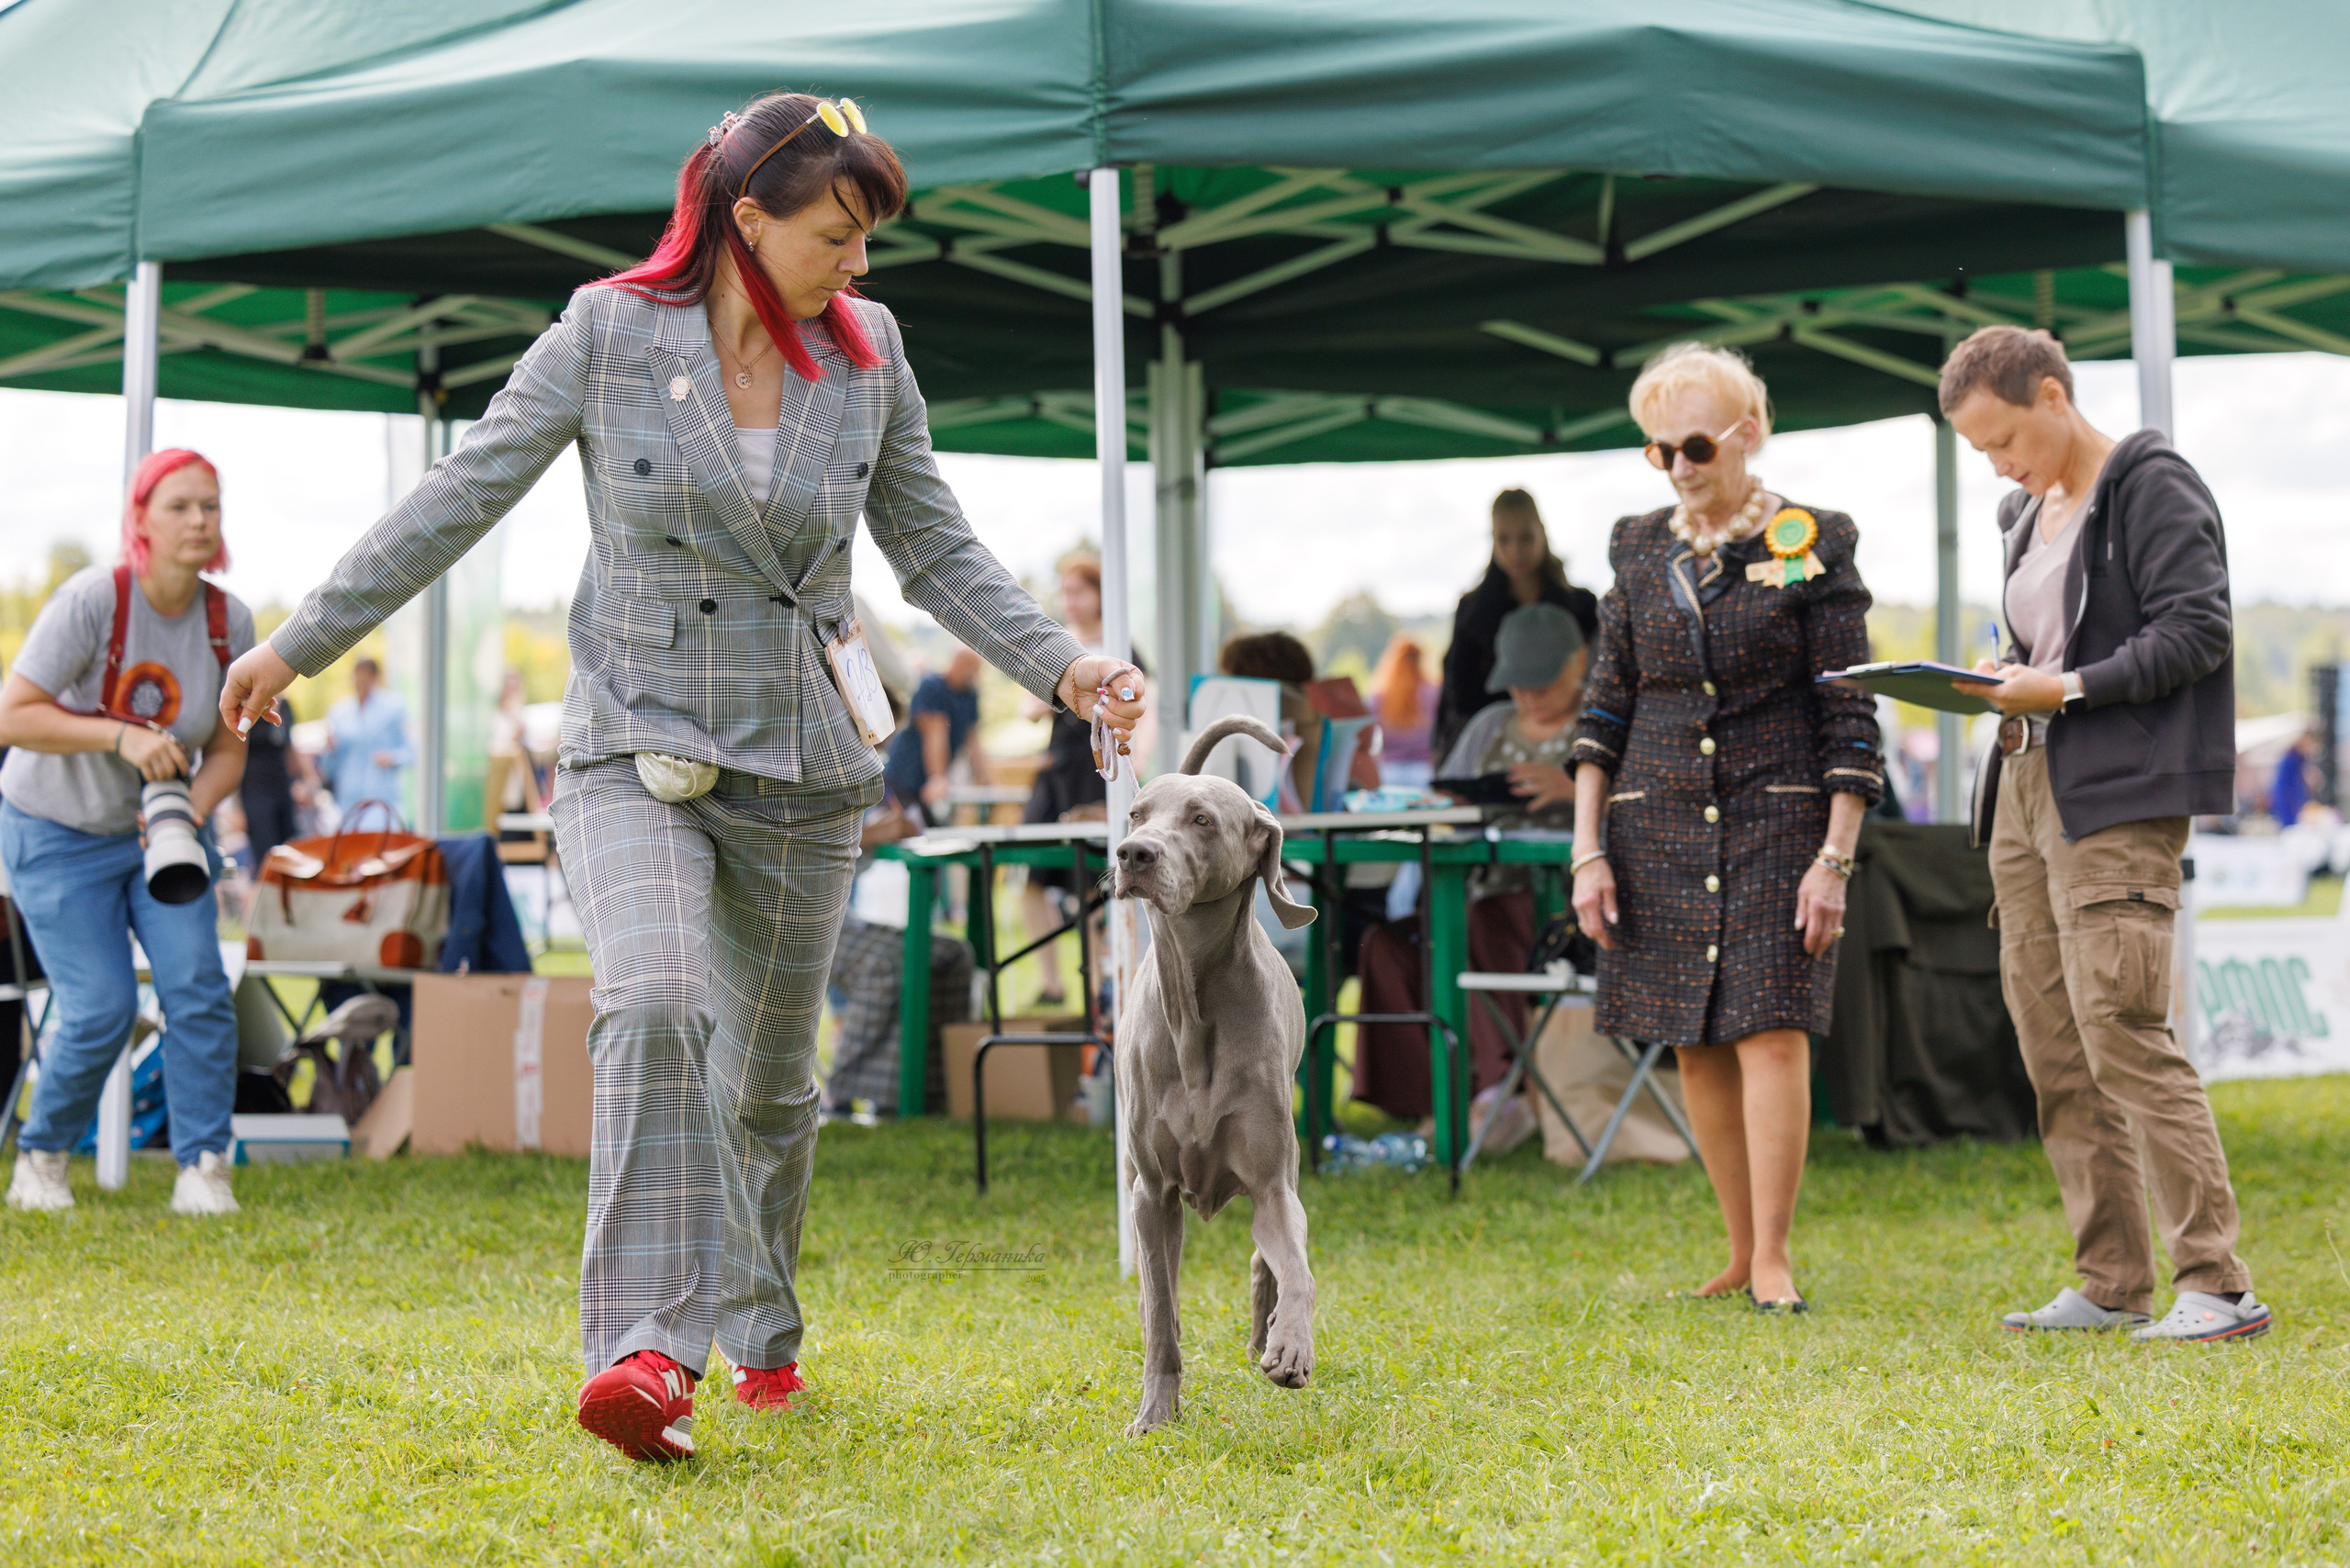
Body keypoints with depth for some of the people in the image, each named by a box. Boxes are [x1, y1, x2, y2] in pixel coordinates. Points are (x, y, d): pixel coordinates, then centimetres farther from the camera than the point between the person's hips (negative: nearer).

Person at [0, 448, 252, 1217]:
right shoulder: (92, 600, -24)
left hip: (162, 830, 4)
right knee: (102, 1011, -10)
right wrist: (121, 736, -32)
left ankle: (202, 1171, -5)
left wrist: (190, 813, -20)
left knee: (198, 987, -13)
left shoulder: (229, 621, -9)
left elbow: (227, 751, -1)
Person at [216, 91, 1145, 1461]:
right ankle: (652, 1356, -32)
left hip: (800, 762, 3)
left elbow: (936, 548, 9)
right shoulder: (609, 336, -8)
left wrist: (1062, 665, -3)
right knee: (655, 1011, -28)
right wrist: (302, 643, 1)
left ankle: (763, 1329, 36)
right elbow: (461, 499, -2)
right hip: (637, 747, -3)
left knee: (768, 1080, 12)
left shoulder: (866, 352, 2)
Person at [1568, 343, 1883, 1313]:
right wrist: (1588, 852, 4)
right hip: (1658, 828, 4)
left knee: (1772, 1034, -11)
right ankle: (1742, 1254, 12)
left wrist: (1835, 859, -9)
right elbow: (1605, 707, 11)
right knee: (1695, 1047, 3)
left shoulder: (1812, 547, -2)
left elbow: (1850, 719, -3)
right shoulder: (1640, 549, 9)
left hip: (1777, 821, -4)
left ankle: (1774, 1259, -5)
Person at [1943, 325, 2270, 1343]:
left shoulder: (2155, 488, -6)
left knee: (2121, 1028, -15)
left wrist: (2068, 688, -18)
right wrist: (2003, 678, 6)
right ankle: (2111, 1283, 12)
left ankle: (2217, 1285, -12)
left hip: (2121, 798, -9)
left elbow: (2198, 631, -14)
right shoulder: (2029, 514, 19)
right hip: (2030, 786, 9)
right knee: (2048, 1040, 6)